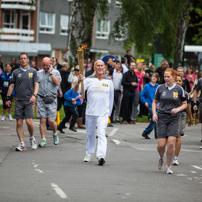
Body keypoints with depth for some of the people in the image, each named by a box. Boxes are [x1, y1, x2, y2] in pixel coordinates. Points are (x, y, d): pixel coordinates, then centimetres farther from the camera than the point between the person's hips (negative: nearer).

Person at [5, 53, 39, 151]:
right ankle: (22, 144, 2)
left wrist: (34, 95, -12)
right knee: (19, 123, -2)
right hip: (18, 101, 2)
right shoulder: (16, 72, 11)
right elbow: (12, 85, 13)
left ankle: (32, 138, 14)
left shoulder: (33, 71, 8)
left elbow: (36, 84, 4)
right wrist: (8, 98, 7)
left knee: (29, 121, -13)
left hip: (29, 100, -2)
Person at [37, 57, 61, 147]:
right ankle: (43, 140, 0)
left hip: (51, 100, -2)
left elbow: (58, 83, -11)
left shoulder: (55, 72, 4)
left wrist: (51, 73, -11)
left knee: (51, 120, -6)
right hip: (41, 99, 2)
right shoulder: (38, 73, 12)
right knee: (42, 120, -4)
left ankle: (55, 134, 24)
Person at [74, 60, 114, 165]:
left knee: (101, 134, -16)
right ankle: (89, 154, 33)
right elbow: (76, 91, -7)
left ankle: (101, 155, -29)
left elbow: (111, 99, 13)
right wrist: (79, 82, -26)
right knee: (90, 134, 14)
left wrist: (109, 113, 11)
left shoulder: (109, 82, 5)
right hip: (90, 113, 2)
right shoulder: (89, 80, 1)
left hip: (103, 113, -2)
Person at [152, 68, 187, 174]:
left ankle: (168, 166, 4)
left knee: (171, 143, -13)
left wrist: (178, 109, -10)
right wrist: (154, 113, 0)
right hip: (162, 117, 1)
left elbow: (185, 104, 9)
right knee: (161, 144, -7)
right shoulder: (160, 88, 4)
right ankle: (161, 158, 28)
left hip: (174, 118, -1)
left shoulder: (179, 89, 1)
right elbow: (154, 102, 14)